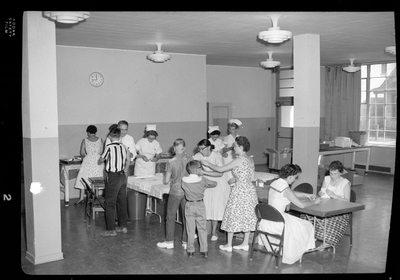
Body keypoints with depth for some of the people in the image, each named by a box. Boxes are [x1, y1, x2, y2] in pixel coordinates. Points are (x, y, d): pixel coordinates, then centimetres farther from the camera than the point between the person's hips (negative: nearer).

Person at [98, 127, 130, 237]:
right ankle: (123, 226, 22)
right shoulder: (124, 147, 4)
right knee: (122, 202, 14)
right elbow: (128, 161, 14)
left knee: (110, 203, 0)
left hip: (113, 177, -7)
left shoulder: (109, 147, -14)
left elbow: (101, 160, -1)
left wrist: (99, 162, 22)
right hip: (122, 176, 7)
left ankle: (111, 230, 3)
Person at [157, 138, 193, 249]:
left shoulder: (171, 162, -13)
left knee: (170, 216, 10)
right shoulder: (190, 159, -7)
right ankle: (186, 241, 17)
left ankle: (169, 241, 16)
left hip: (175, 192, -3)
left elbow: (166, 181, -8)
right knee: (186, 217, 11)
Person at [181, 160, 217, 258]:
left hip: (189, 205, 1)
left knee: (190, 229, 10)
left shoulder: (184, 180, -10)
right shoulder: (202, 180, -12)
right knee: (202, 229, 9)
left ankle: (190, 251, 15)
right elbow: (214, 183, 0)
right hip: (200, 205, -1)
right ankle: (204, 250, 10)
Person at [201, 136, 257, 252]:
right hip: (249, 190, 8)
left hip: (239, 191, -8)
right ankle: (245, 244, 21)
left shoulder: (239, 160, -17)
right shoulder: (250, 159, 7)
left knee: (233, 216, 4)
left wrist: (208, 164, 1)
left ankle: (229, 245, 13)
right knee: (247, 217, 13)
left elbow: (220, 169, -12)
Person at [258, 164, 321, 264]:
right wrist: (314, 202, 1)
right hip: (277, 221, -9)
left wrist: (306, 195, 21)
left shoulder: (274, 183, 5)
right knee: (306, 227, 9)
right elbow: (302, 205, -17)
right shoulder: (285, 189, -21)